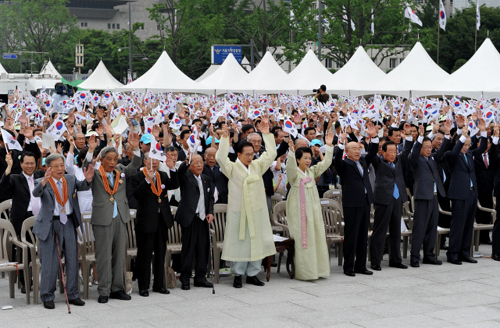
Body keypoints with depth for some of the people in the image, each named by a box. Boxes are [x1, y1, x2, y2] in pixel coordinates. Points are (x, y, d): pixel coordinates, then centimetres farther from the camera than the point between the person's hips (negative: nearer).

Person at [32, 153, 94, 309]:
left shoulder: (70, 179, 7)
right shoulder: (42, 182, -5)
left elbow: (82, 187, -9)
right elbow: (36, 193, -25)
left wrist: (88, 179, -32)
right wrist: (44, 181, -45)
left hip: (68, 223, 4)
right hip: (49, 225, -4)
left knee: (72, 260, 8)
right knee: (50, 263, 0)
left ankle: (73, 295, 18)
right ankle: (47, 297, 11)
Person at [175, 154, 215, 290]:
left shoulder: (205, 179, 18)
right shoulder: (186, 177, -1)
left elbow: (210, 197, 22)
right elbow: (181, 171, -25)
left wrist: (210, 212, 7)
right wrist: (186, 162, -46)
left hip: (203, 218, 6)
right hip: (189, 218, -6)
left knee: (203, 248, 7)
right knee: (188, 248, -4)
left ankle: (200, 277, 17)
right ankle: (185, 279, 4)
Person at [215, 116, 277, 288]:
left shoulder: (257, 165, 9)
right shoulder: (232, 168, -5)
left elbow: (271, 154, 7)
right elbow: (221, 158, -20)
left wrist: (266, 134, 1)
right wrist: (225, 138, -26)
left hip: (257, 210, 5)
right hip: (239, 211, -5)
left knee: (256, 241, 7)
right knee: (239, 242, 0)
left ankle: (252, 274, 16)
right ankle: (238, 274, 9)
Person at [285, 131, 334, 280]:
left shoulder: (312, 171, 11)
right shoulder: (294, 173, -6)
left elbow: (325, 163, 6)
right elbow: (291, 166, -27)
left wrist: (329, 146, -4)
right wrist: (291, 151, -42)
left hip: (313, 210, 6)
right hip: (299, 211, -6)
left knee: (317, 239, 6)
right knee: (303, 241, -5)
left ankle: (317, 269, 13)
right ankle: (304, 272, -1)